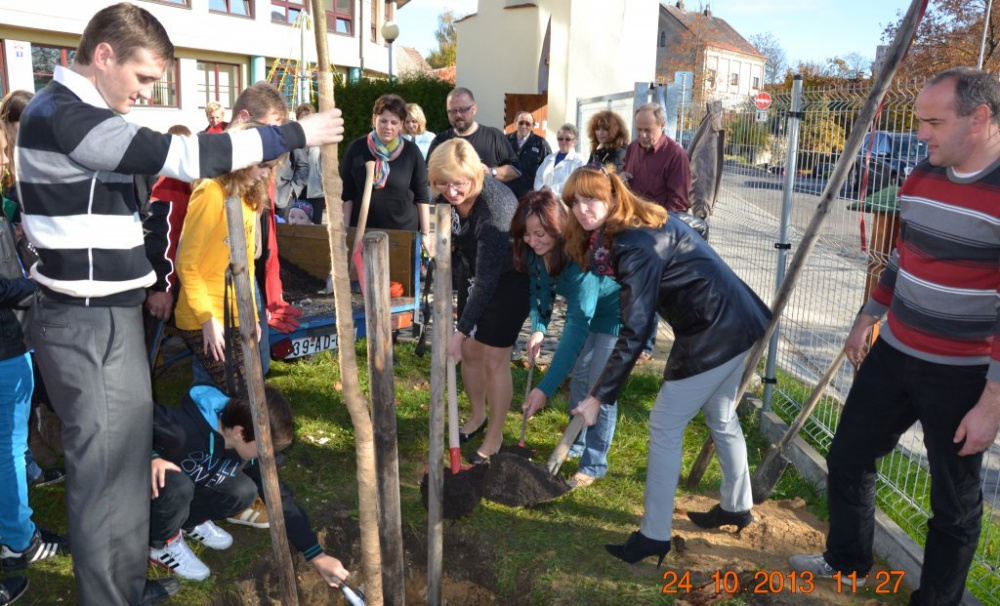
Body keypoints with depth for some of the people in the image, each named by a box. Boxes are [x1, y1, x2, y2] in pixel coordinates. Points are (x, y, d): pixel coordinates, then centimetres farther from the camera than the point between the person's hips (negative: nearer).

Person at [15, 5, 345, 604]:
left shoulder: (74, 110, 15)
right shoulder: (64, 115, -18)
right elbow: (182, 155, -26)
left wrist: (143, 282, 20)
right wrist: (295, 133, -20)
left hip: (108, 313, 10)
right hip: (90, 324, -10)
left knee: (127, 457, 18)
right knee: (106, 470, 0)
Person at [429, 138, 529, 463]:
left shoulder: (495, 208, -37)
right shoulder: (447, 195, -16)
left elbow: (487, 279, -35)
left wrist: (462, 331, -33)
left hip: (507, 280, -7)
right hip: (472, 273, 7)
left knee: (494, 358, -2)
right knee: (469, 351, 13)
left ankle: (495, 435, 17)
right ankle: (477, 415, 36)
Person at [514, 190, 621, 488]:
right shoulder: (536, 251, -19)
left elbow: (578, 325, -44)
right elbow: (539, 289, -4)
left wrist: (546, 388, -47)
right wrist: (538, 328, -26)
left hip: (616, 315, -7)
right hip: (584, 310, 7)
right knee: (578, 379, 14)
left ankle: (594, 465, 12)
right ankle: (575, 445, 34)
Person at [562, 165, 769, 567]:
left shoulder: (635, 246, -20)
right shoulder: (642, 224, 9)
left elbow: (634, 332, -23)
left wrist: (598, 397, -20)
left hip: (713, 334, -10)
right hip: (738, 322, 10)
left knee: (665, 426, -1)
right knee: (721, 416, 24)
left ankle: (654, 536, 10)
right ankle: (736, 507, 43)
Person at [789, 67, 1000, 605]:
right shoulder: (922, 176, 2)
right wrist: (867, 319, 21)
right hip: (894, 353, 7)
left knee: (954, 502, 13)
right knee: (847, 458, 17)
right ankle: (846, 562, 41)